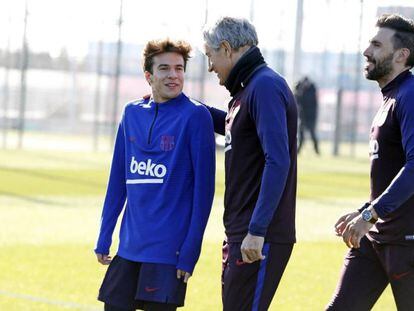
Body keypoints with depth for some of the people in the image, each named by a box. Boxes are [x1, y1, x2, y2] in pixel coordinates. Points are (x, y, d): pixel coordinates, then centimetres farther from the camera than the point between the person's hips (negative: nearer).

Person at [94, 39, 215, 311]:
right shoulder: (132, 113, 9)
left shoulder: (194, 116, -7)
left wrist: (190, 253, -12)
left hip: (169, 248, -5)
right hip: (129, 246, 5)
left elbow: (204, 187, -9)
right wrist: (104, 238, 13)